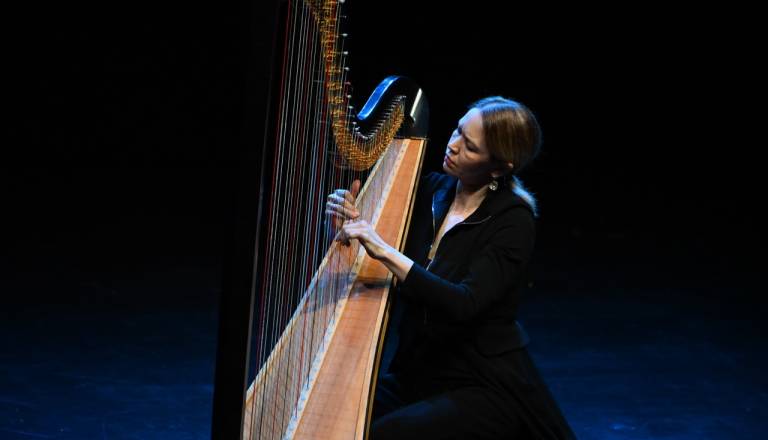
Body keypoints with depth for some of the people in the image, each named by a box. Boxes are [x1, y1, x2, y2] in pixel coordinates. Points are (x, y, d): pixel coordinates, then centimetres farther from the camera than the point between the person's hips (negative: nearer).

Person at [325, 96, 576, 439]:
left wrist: (385, 252, -33)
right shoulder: (430, 189, 3)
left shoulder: (513, 221, -14)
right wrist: (348, 227, -13)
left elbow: (465, 306, -27)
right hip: (415, 376, 6)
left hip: (484, 388, -6)